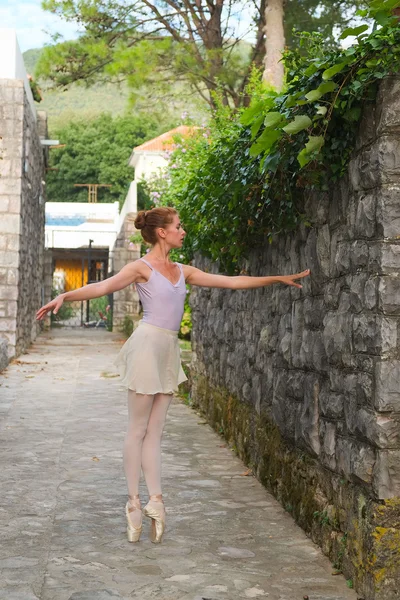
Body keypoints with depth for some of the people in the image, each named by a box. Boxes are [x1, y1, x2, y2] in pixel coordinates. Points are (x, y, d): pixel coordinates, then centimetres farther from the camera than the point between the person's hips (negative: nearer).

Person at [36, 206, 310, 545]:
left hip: (170, 350, 6)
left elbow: (232, 282, 17)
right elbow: (103, 286, -17)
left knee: (155, 430, 6)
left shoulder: (183, 272, 15)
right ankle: (134, 501, 6)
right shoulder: (142, 268, -4)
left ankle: (155, 499, 8)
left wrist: (278, 279, 18)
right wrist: (65, 297, -33)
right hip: (149, 343, -6)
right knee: (138, 428, 0)